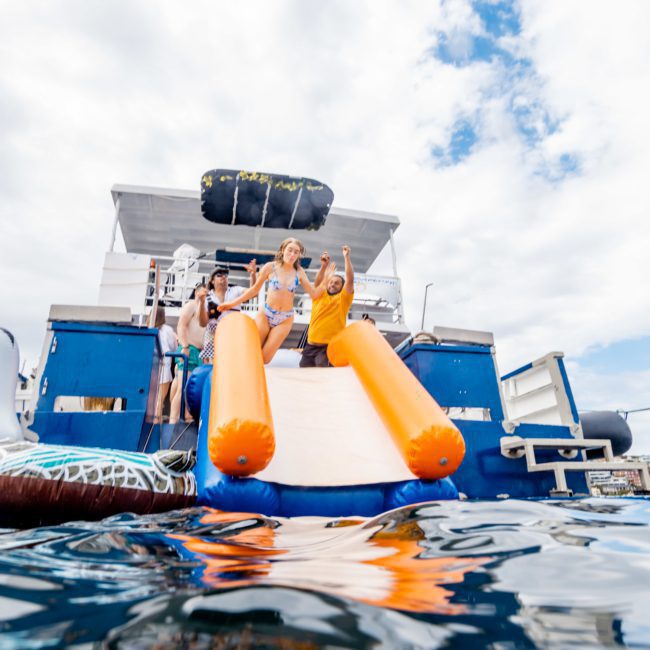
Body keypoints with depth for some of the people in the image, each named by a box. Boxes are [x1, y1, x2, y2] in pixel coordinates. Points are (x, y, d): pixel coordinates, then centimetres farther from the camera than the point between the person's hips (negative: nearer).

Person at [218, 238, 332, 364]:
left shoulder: (299, 272, -1)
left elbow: (314, 294, 0)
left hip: (285, 319, 1)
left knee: (264, 359, 2)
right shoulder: (270, 267, -6)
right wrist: (233, 303, 3)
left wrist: (324, 281, -15)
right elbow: (255, 289, 3)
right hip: (265, 314, -1)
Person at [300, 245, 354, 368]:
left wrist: (346, 257, -9)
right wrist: (324, 266, -18)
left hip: (330, 347, -4)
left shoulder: (343, 298, 5)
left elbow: (350, 279, -6)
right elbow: (317, 282, -4)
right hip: (311, 345, 4)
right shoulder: (320, 295, 13)